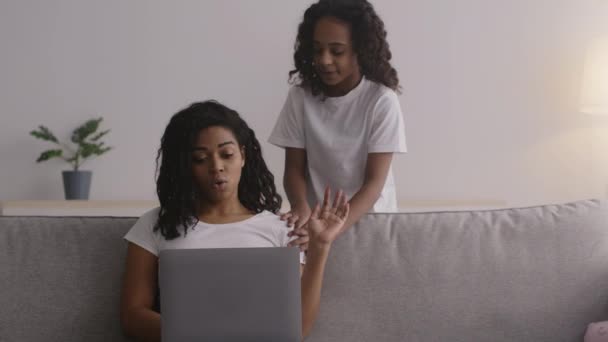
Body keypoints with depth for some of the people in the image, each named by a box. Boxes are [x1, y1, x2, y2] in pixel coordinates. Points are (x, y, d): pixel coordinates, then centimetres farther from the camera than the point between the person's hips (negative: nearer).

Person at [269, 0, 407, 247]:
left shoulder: (382, 100, -12)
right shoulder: (300, 95, -4)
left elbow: (374, 182, -14)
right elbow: (294, 169, -1)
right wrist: (301, 206, -22)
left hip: (369, 218, -1)